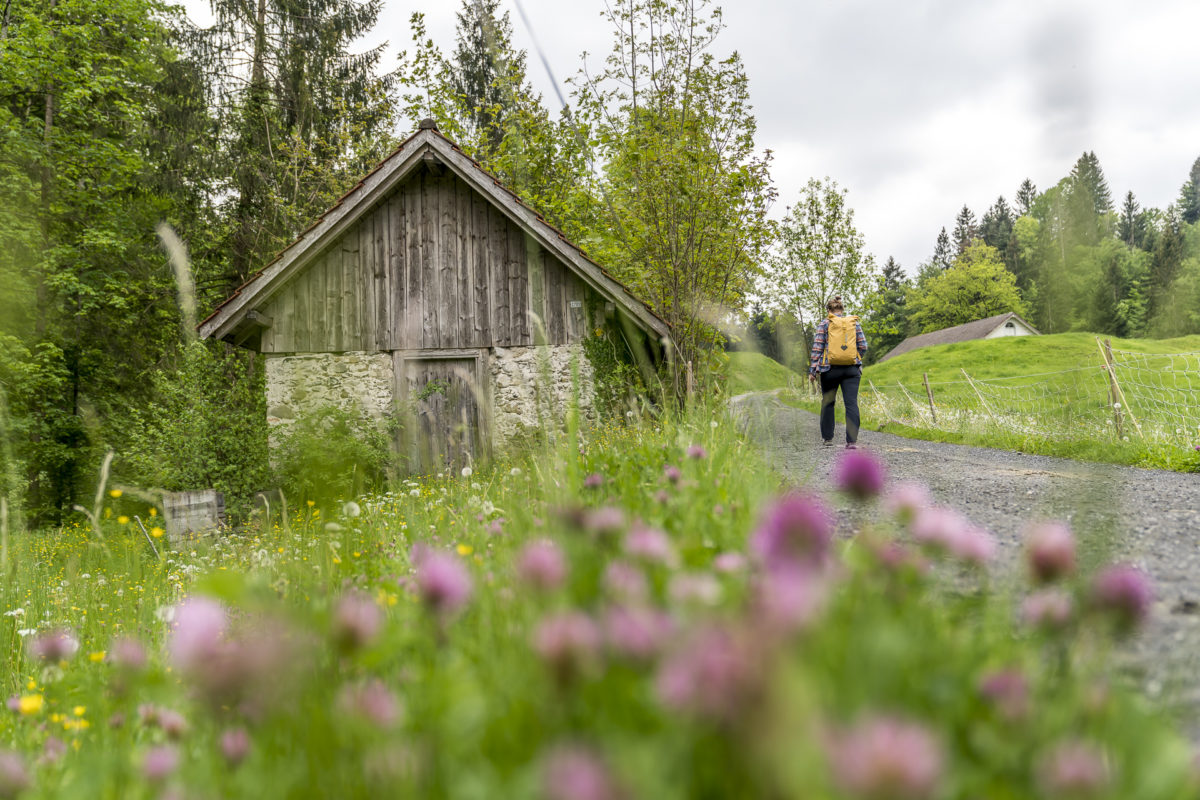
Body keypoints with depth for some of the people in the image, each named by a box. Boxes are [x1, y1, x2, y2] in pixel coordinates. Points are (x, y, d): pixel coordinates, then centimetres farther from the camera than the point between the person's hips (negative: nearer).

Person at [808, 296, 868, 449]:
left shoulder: (824, 324, 1)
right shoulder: (854, 322, 8)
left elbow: (817, 348, -3)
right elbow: (863, 346, 5)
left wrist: (812, 370, -1)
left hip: (830, 369, -1)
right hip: (851, 370, 1)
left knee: (828, 403, 13)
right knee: (851, 403, -3)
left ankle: (828, 438, 18)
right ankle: (851, 440, -12)